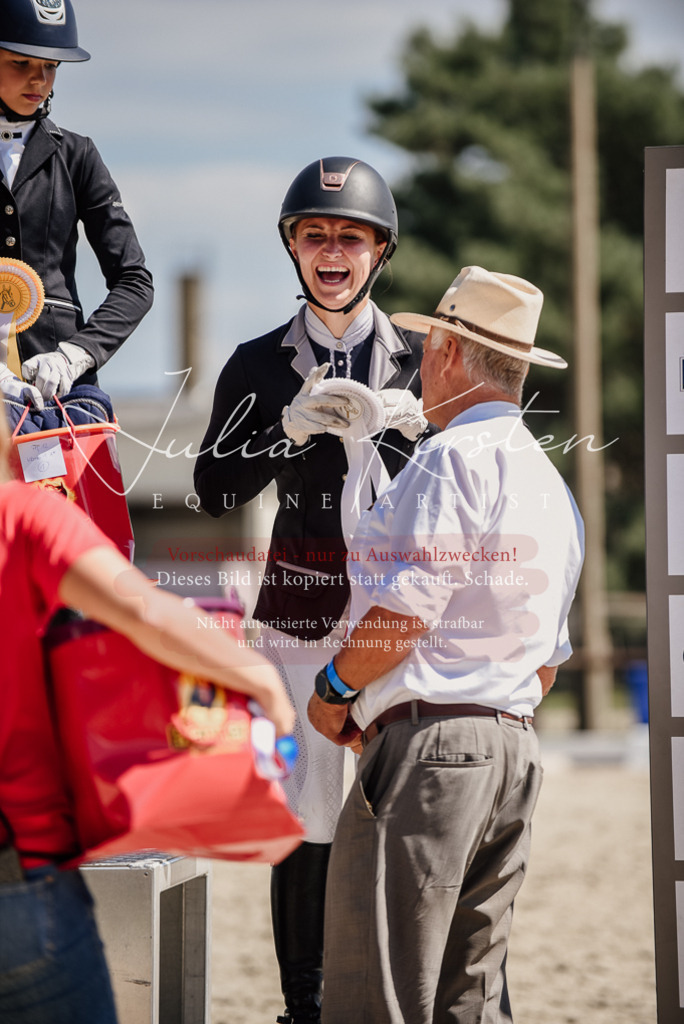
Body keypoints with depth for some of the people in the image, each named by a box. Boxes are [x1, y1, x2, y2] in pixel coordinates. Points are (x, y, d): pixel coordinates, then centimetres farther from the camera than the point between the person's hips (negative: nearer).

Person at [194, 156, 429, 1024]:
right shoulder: (260, 365, 11)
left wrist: (417, 427, -9)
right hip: (301, 610, 0)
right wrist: (289, 428, -10)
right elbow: (215, 490, 4)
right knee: (307, 819, -2)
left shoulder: (420, 357, 11)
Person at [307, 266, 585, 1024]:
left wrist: (336, 687, 1)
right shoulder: (551, 484, 22)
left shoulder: (452, 458, -7)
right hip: (515, 747, 9)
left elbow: (407, 611, -16)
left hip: (431, 742, -9)